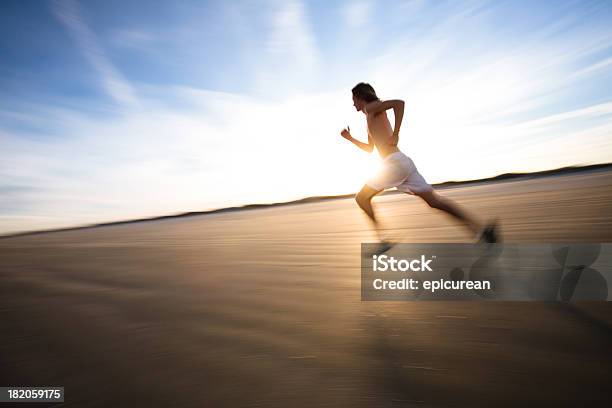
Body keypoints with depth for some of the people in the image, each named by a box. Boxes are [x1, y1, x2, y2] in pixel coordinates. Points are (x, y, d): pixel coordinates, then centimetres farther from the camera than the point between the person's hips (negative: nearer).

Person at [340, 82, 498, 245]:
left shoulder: (371, 107, 4)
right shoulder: (371, 120, 30)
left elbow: (399, 102, -15)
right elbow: (370, 149, 41)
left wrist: (395, 134, -15)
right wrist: (350, 138, 38)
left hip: (394, 162, -9)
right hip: (403, 163, 9)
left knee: (361, 198, 1)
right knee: (434, 200, 1)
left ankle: (383, 239, -3)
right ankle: (481, 229, -7)